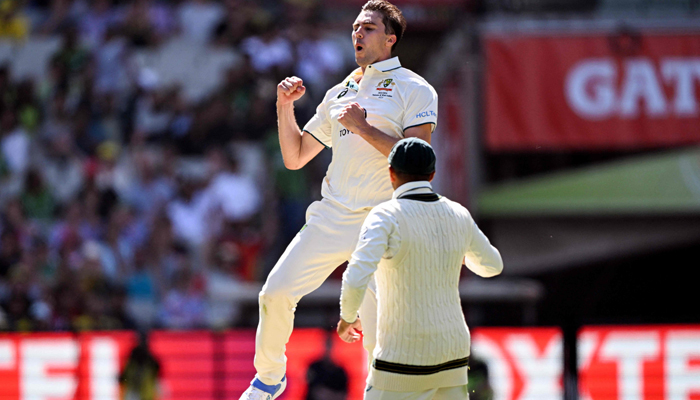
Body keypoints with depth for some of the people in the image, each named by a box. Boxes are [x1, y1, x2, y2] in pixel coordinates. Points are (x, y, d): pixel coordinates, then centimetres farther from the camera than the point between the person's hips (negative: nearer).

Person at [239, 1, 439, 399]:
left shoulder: (414, 90, 2)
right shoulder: (340, 94, 19)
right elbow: (295, 157, 22)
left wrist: (364, 127, -13)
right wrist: (285, 106, 9)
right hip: (331, 217, 5)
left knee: (378, 335, -11)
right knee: (276, 293, -4)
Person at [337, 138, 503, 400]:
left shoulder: (385, 218, -15)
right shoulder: (458, 216, 5)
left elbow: (356, 280, -27)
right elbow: (491, 265, 23)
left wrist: (348, 317, -6)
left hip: (404, 362, -6)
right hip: (451, 355, 6)